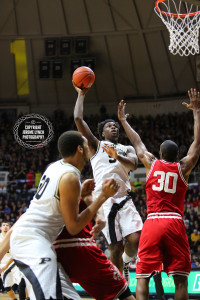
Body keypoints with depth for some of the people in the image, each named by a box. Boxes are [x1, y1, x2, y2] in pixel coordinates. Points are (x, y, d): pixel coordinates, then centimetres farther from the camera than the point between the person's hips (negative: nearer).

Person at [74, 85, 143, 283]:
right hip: (105, 200, -2)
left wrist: (117, 156, -19)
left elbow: (133, 164, 0)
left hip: (124, 198, 3)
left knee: (136, 240, -15)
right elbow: (78, 119, 6)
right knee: (116, 247, -7)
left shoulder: (127, 149, 24)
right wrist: (81, 94, 13)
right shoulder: (96, 145, 16)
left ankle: (125, 262, 19)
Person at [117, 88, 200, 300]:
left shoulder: (151, 163, 10)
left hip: (152, 223, 0)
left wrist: (123, 120, 38)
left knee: (142, 277, 0)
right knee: (180, 279, 2)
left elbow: (137, 142, 24)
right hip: (175, 223, 0)